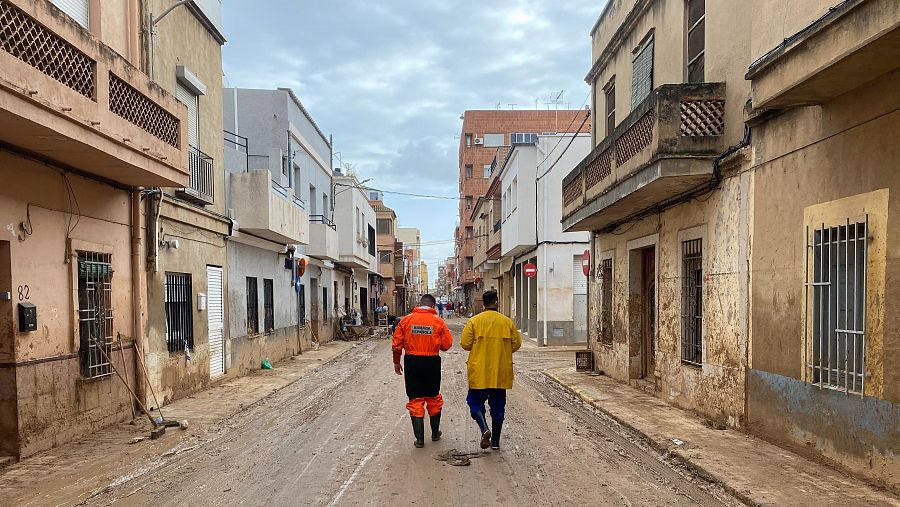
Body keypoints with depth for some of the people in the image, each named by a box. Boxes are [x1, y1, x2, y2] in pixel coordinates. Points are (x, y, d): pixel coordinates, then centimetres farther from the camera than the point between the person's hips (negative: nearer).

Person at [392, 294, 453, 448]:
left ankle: (419, 438, 9)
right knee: (433, 398, 18)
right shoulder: (438, 321, -5)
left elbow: (396, 345, -1)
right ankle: (435, 433, 30)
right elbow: (447, 344, -3)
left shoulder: (407, 320, -3)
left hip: (411, 362, 0)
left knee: (415, 400, 8)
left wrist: (396, 362, 11)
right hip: (432, 362, 0)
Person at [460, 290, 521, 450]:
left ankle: (485, 429, -12)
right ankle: (495, 441, 17)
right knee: (498, 406, 12)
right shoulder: (507, 322, 0)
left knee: (475, 402, 11)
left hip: (479, 372, -2)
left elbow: (465, 344, -7)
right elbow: (516, 344, 4)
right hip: (501, 372, 2)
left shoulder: (474, 321, -6)